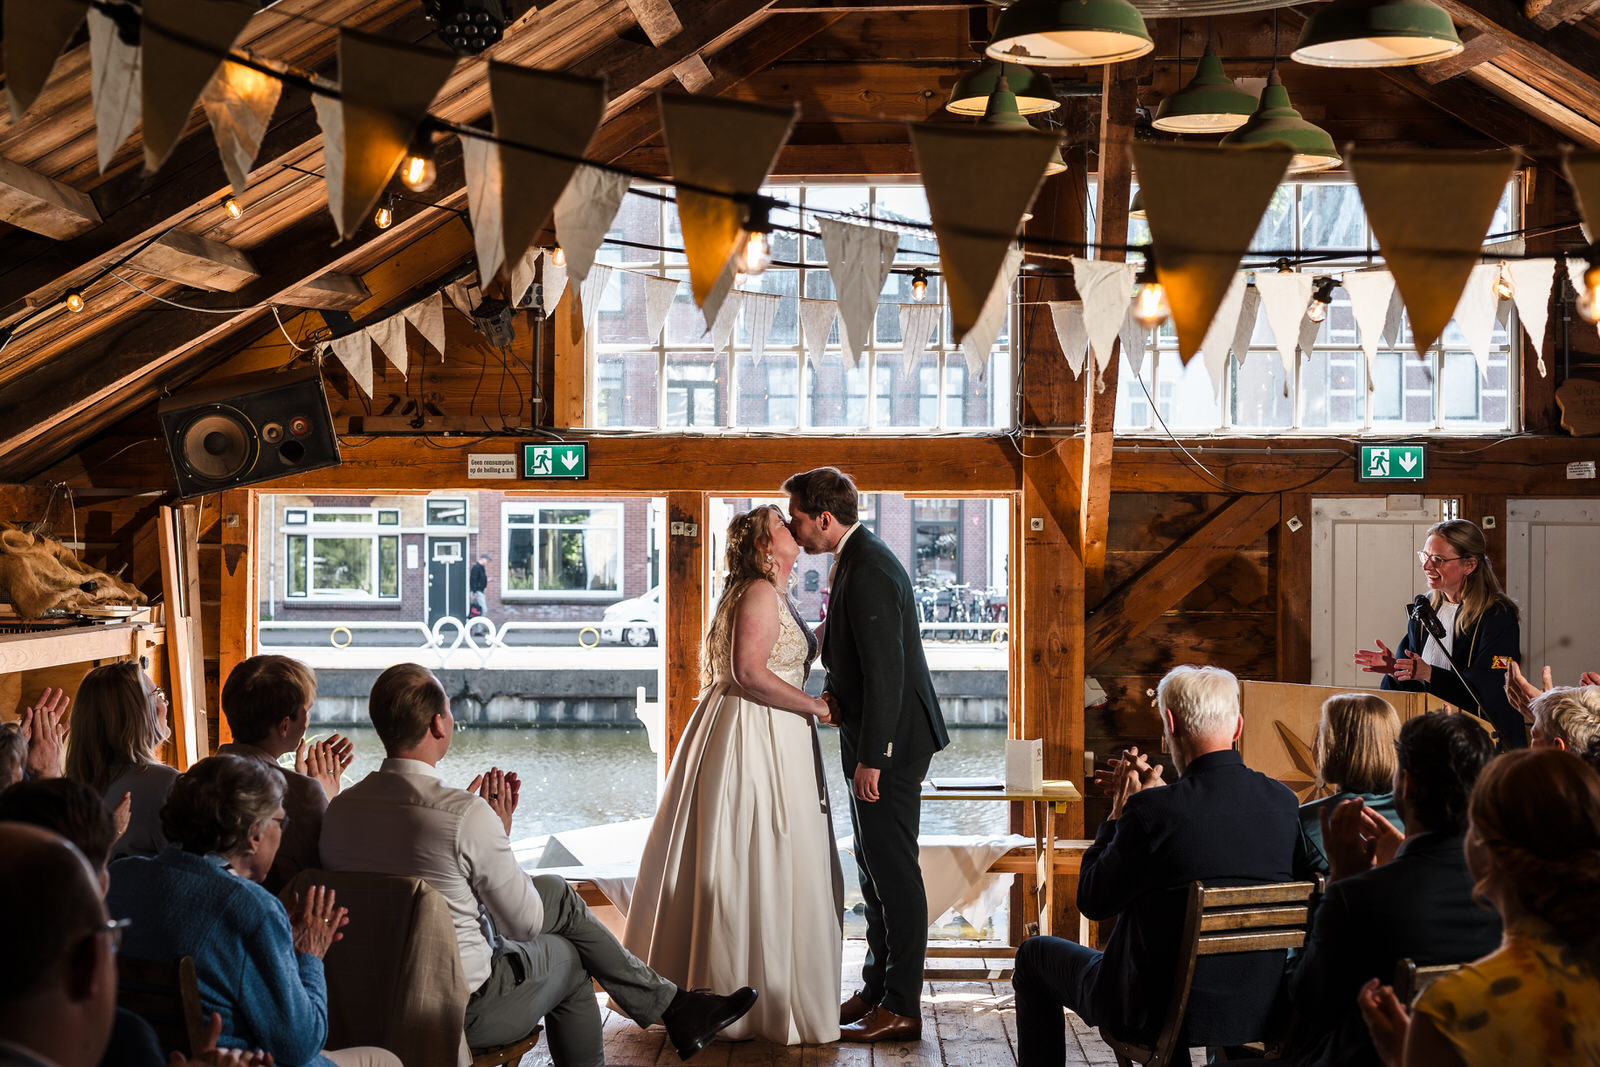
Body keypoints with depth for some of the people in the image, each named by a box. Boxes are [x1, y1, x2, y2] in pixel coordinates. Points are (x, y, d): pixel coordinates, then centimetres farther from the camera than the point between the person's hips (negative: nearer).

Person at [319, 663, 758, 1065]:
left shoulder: (339, 809, -6)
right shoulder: (469, 816, -26)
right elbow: (525, 923, -13)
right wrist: (501, 834, -1)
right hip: (463, 1012, -7)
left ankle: (672, 1004, 34)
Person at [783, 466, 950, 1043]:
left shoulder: (868, 570, -20)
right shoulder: (857, 558, 12)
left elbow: (885, 670, -24)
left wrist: (871, 757, -23)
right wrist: (835, 694, 8)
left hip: (890, 742, -11)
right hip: (873, 737, 11)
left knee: (893, 870, -4)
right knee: (874, 867, 16)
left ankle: (901, 1009, 2)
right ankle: (877, 988, 26)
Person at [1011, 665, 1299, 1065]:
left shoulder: (1153, 809, -24)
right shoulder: (1284, 802, -7)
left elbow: (1093, 901, -10)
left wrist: (1118, 811, -1)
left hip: (1160, 1013, -6)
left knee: (1034, 955, 22)